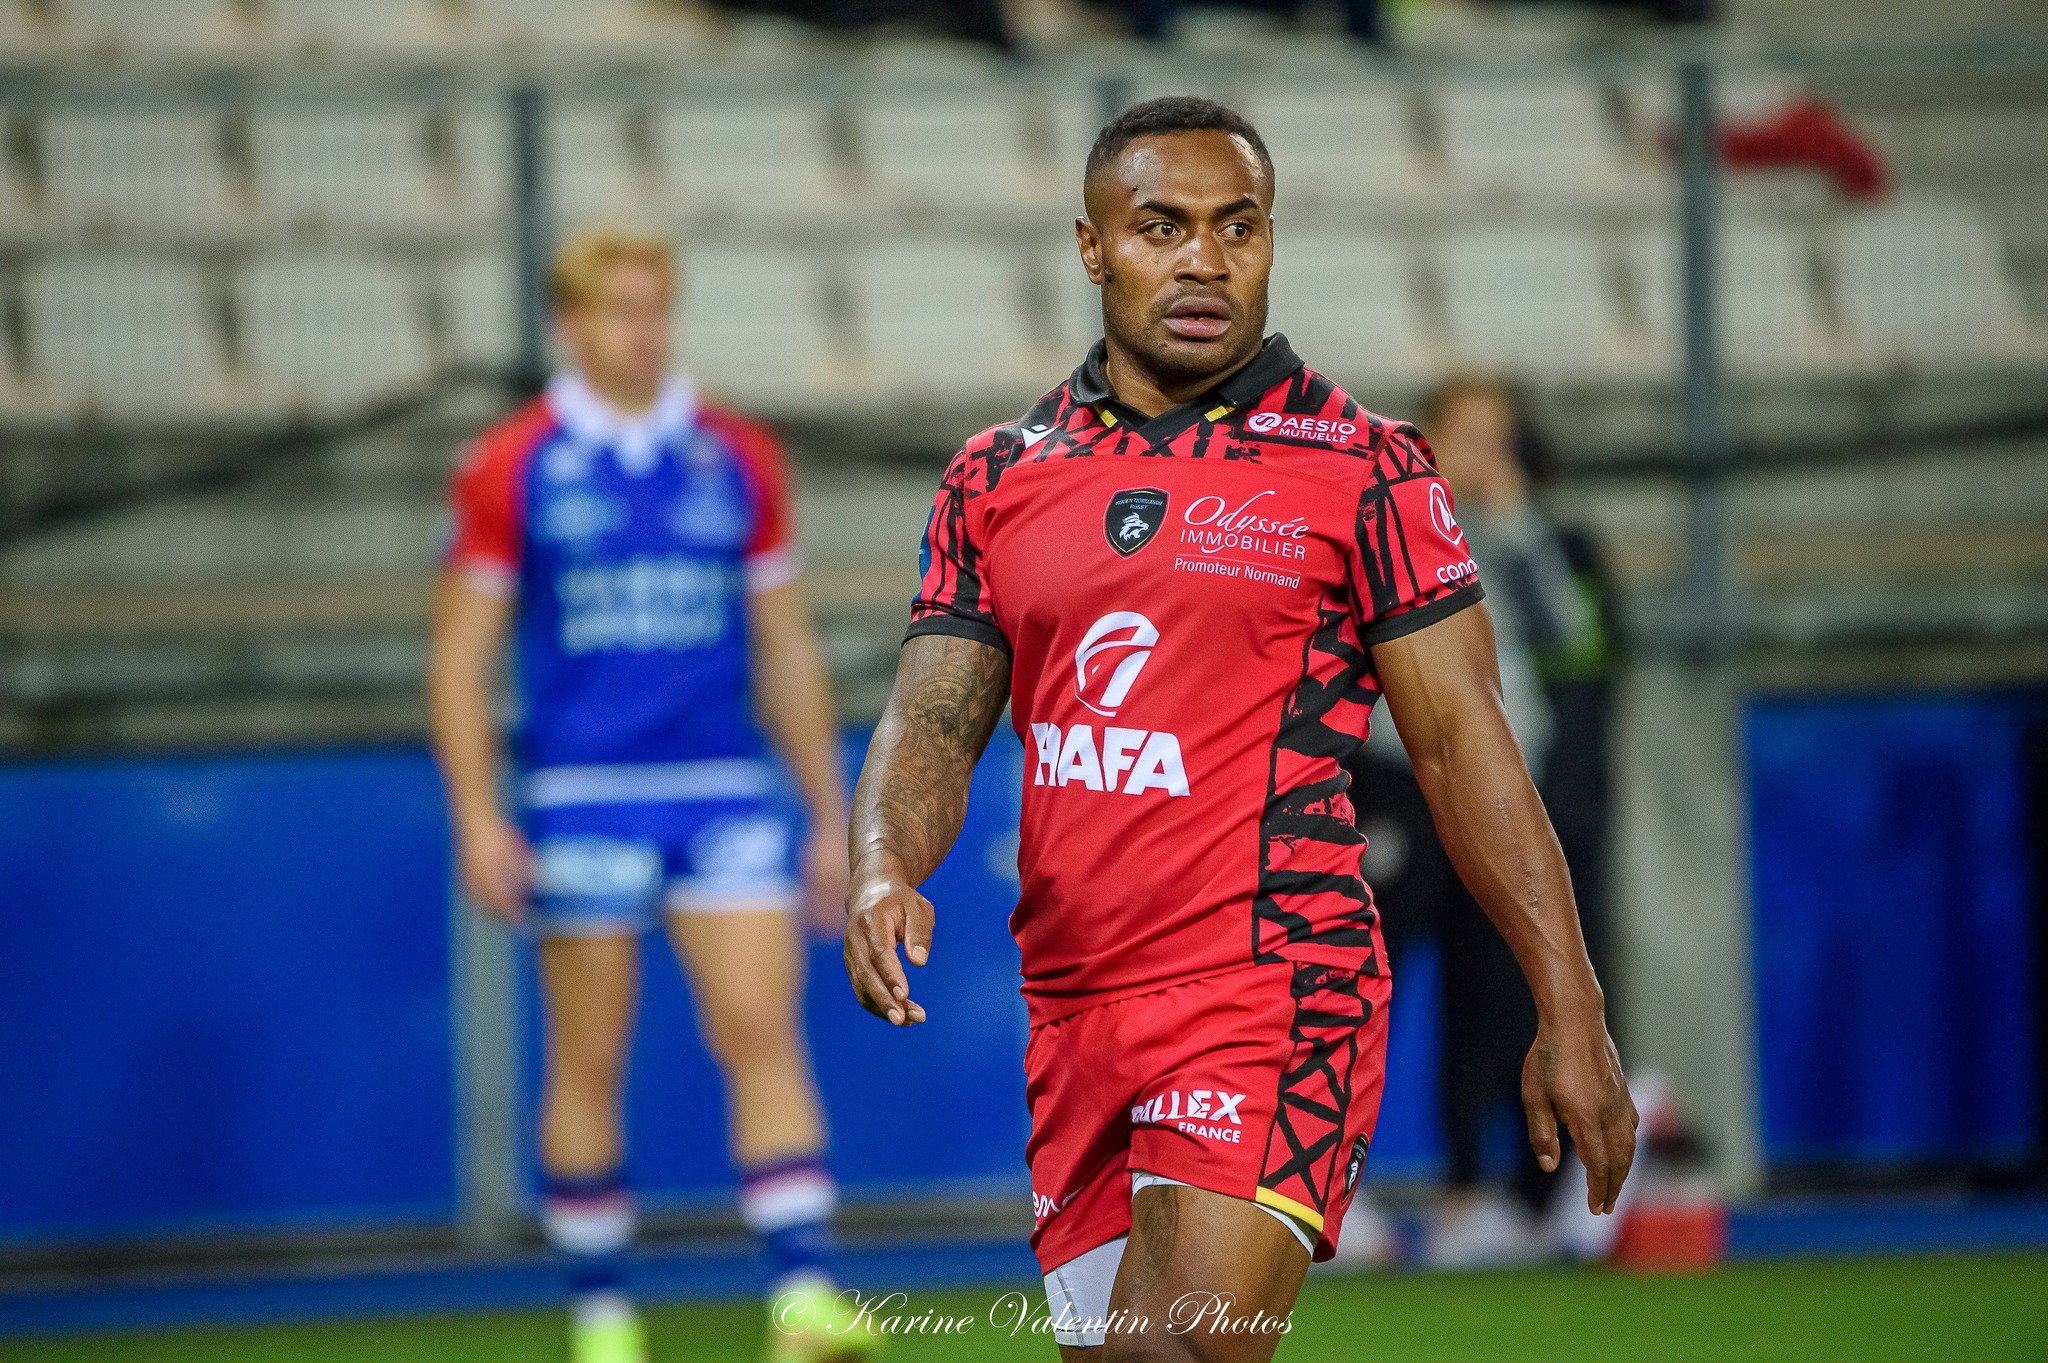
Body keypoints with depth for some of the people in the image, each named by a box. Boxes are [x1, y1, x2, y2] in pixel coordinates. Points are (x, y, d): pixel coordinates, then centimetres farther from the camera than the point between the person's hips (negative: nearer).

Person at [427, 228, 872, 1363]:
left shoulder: (739, 461, 9)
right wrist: (478, 820, -7)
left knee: (763, 1030, -12)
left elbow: (786, 651, 15)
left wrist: (830, 815, 13)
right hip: (580, 798, -2)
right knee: (589, 1061, 3)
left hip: (725, 795, 2)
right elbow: (461, 660, 2)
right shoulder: (512, 469, 1)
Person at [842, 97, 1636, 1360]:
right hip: (1071, 1010, 5)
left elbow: (1463, 742, 0)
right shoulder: (998, 479, 11)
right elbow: (934, 722, 9)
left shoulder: (1362, 470, 0)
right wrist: (886, 867, -14)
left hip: (1277, 994, -5)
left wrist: (1571, 1013, -3)